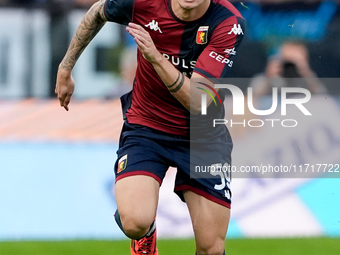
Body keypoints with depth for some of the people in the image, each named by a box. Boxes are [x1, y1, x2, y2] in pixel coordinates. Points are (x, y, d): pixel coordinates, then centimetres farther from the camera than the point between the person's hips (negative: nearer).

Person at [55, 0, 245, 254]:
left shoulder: (229, 23, -22)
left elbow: (197, 102, -28)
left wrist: (156, 58, -41)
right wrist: (65, 69, 14)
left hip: (204, 135, 0)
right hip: (145, 126, 0)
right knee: (135, 223, -26)